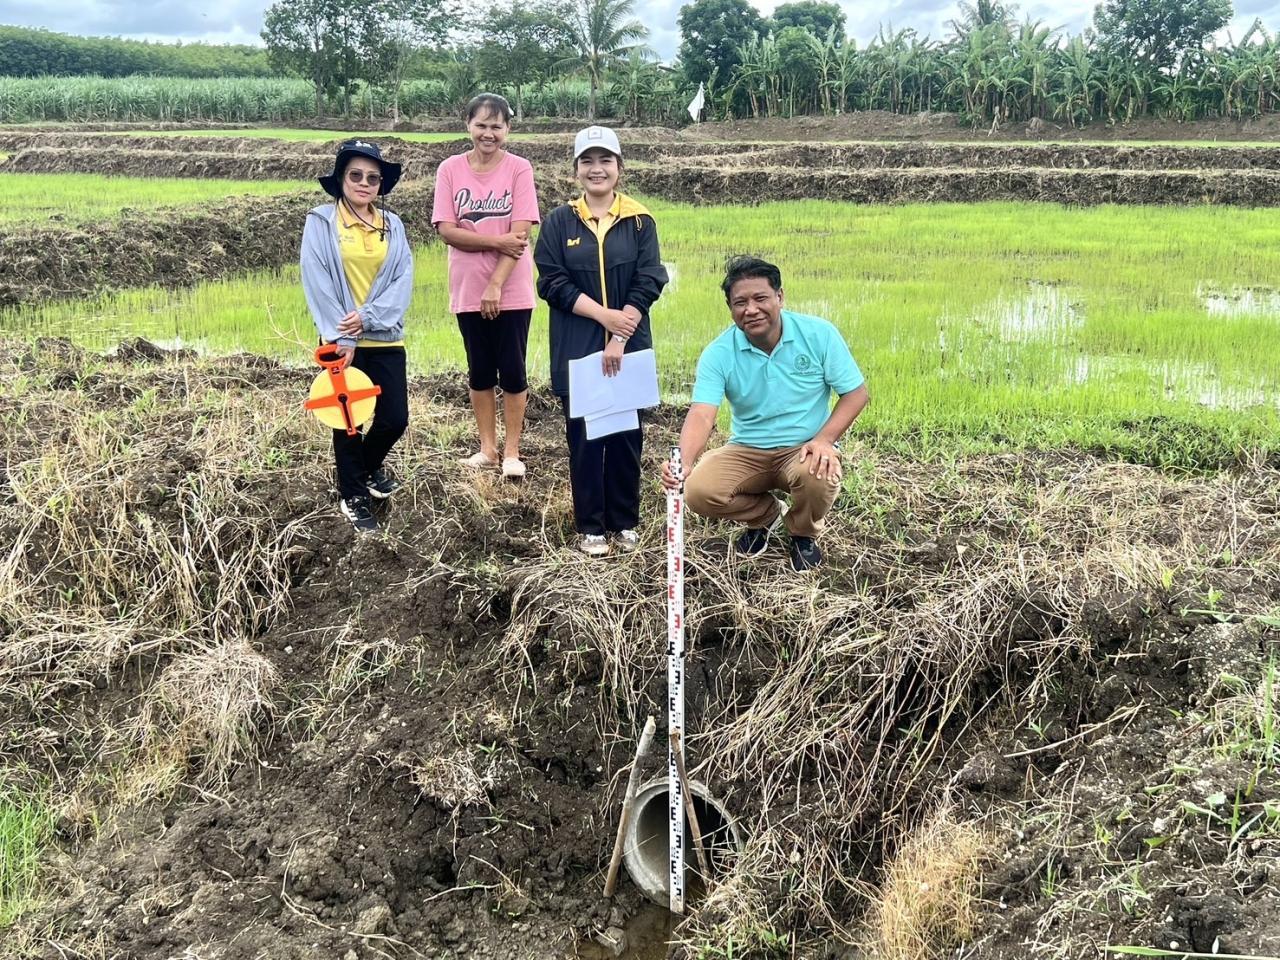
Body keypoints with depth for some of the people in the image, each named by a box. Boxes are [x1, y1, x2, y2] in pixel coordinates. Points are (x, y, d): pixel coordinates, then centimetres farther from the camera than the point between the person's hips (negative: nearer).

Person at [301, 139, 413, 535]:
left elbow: (403, 280, -2)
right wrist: (342, 337, -15)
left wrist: (368, 317, -16)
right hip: (343, 341, -3)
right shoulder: (320, 222, -4)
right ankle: (353, 495, 22)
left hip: (385, 339, 3)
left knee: (394, 419, 3)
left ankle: (369, 465, 34)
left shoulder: (392, 225, 7)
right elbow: (316, 282, -10)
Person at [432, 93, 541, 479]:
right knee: (480, 371, 11)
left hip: (511, 290, -2)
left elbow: (520, 234, -12)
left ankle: (511, 451, 15)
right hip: (468, 290, 2)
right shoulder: (450, 170, -1)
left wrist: (495, 285, -17)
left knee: (512, 371, 3)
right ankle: (487, 447, 23)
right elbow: (447, 230, -7)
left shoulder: (519, 169, -6)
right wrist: (498, 241, -16)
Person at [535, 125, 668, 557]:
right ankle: (591, 526, 13)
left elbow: (648, 283, -5)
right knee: (584, 436, 4)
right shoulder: (559, 222, 3)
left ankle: (625, 522, 19)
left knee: (626, 434, 6)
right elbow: (552, 282, -5)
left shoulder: (640, 221, 3)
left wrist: (619, 339, -14)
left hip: (629, 348, 0)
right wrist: (605, 315, -15)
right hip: (577, 351, 0)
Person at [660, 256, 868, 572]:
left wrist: (825, 439, -21)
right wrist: (684, 461, -44)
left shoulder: (819, 334, -11)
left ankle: (804, 535, 4)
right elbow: (701, 414, -23)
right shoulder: (718, 354, -11)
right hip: (747, 451, 2)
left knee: (817, 477, -36)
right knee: (698, 492, -23)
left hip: (804, 449, -1)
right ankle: (766, 515, 13)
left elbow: (856, 392, -5)